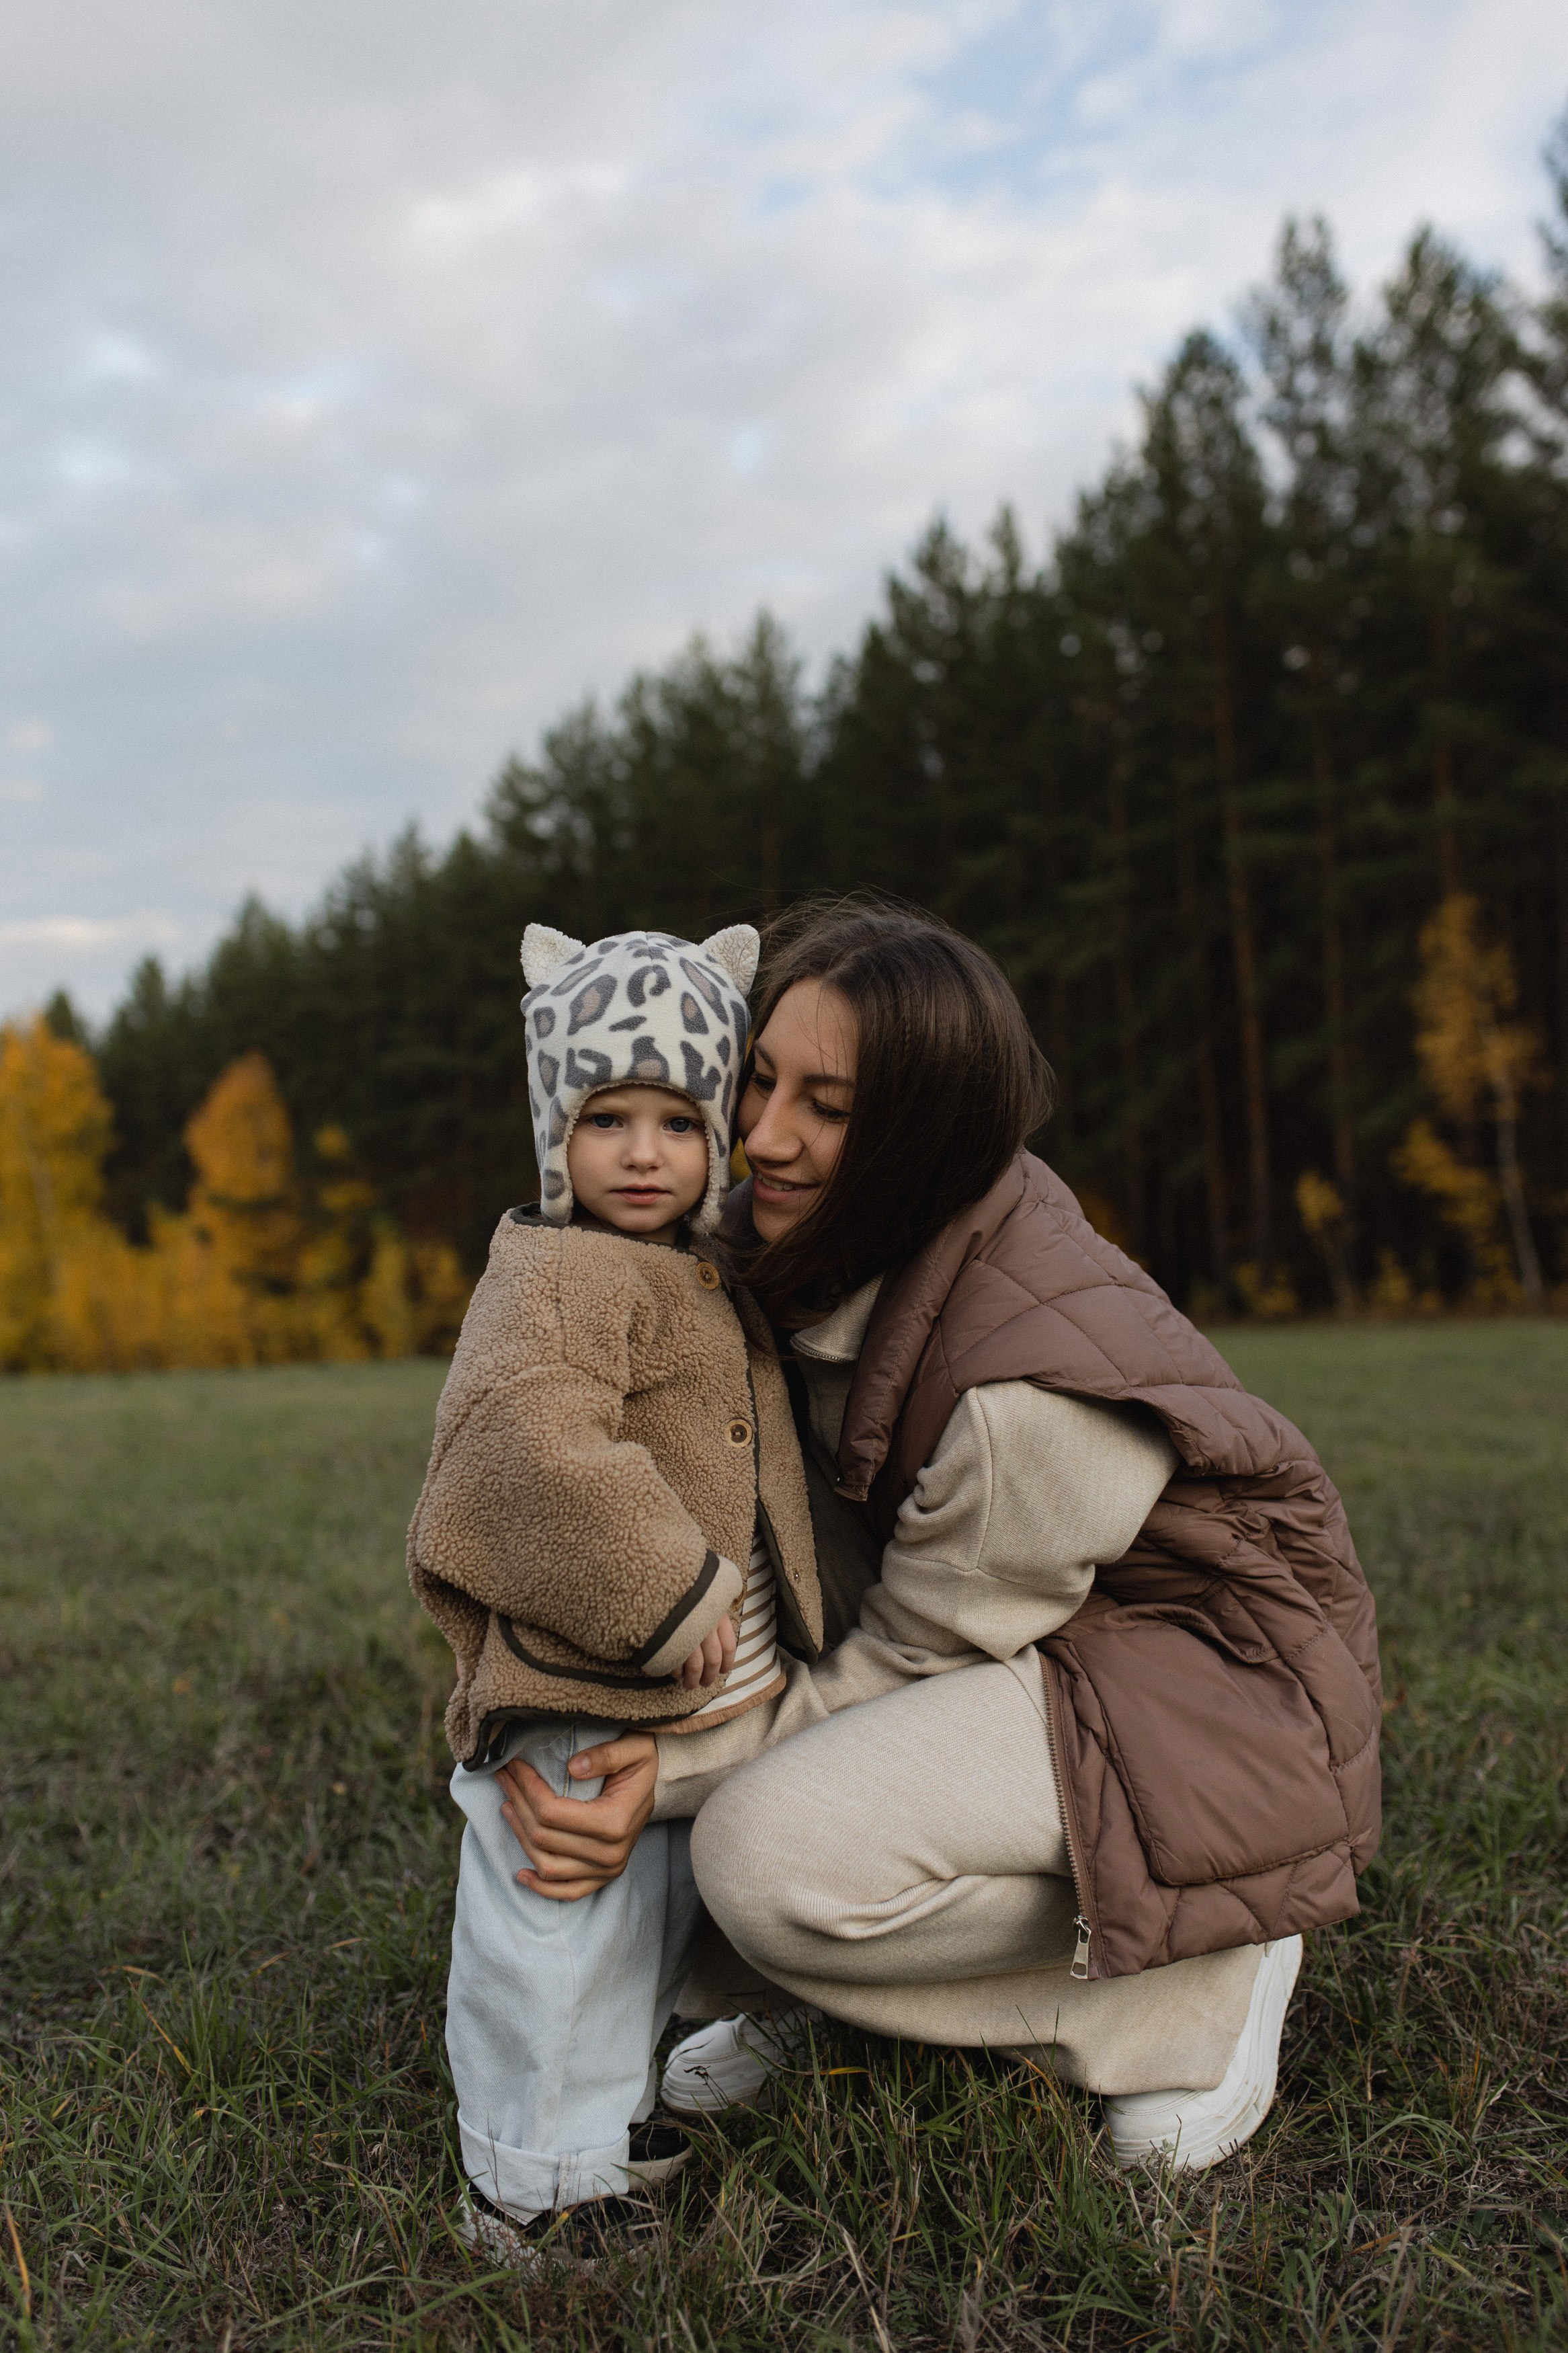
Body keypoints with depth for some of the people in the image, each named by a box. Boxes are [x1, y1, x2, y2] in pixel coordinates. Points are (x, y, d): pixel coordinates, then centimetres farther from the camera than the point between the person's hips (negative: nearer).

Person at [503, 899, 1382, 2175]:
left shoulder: (1040, 1378, -34)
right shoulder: (827, 1237, -10)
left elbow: (911, 1662, -21)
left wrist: (672, 1765, -26)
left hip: (1200, 1680, -7)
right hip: (999, 1637, 8)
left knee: (776, 1854, -28)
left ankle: (1198, 1972, -5)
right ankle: (773, 1991, 17)